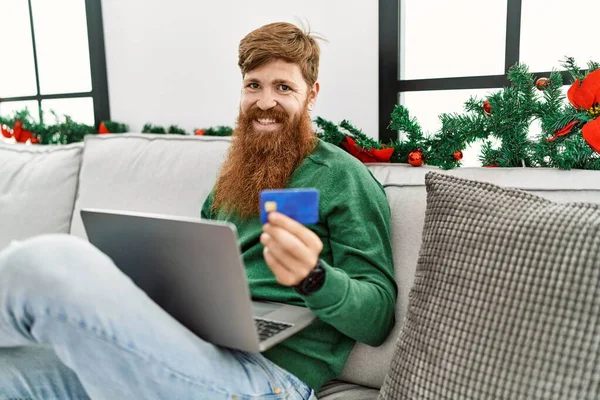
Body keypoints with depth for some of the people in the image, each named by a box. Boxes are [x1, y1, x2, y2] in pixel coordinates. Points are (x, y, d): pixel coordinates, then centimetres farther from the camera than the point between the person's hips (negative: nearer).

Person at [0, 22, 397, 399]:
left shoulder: (343, 177, -1)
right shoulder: (235, 172, 21)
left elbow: (378, 318, -5)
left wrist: (314, 276, -26)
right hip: (185, 344, 6)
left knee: (53, 260, -27)